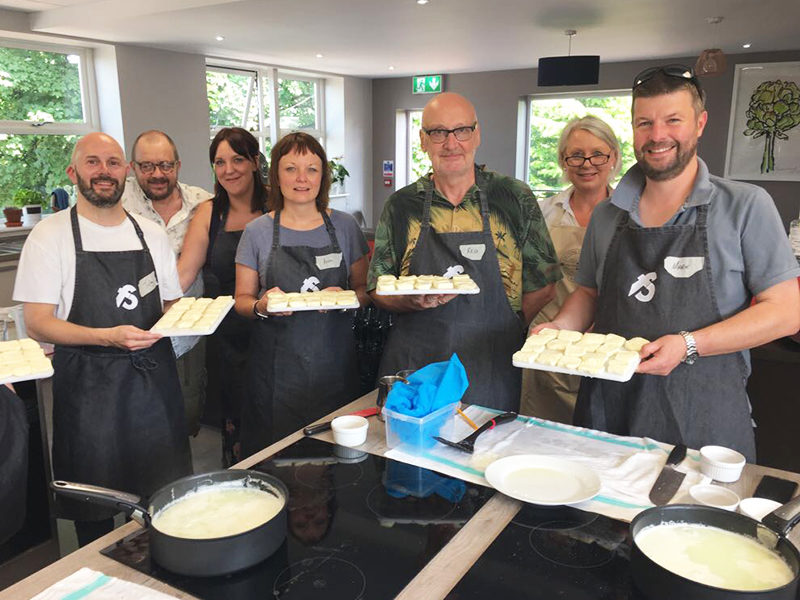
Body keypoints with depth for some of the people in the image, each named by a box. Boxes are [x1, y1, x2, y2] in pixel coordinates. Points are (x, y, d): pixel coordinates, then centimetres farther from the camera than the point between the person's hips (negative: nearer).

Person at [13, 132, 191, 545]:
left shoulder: (151, 234, 10)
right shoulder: (50, 236, -3)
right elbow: (37, 324, -8)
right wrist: (108, 337, -22)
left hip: (154, 379, 4)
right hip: (88, 385, -3)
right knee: (94, 514, 8)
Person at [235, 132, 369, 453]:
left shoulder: (345, 226, 5)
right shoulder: (258, 231, 3)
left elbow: (364, 290, 9)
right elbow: (242, 300, 6)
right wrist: (262, 306, -15)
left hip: (334, 363, 1)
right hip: (277, 366, 0)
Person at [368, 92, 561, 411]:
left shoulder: (516, 198, -1)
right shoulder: (400, 205, 2)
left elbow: (542, 286, 3)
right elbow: (379, 291, 5)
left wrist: (494, 336, -3)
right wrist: (416, 301, -15)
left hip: (492, 375, 0)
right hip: (412, 370, 1)